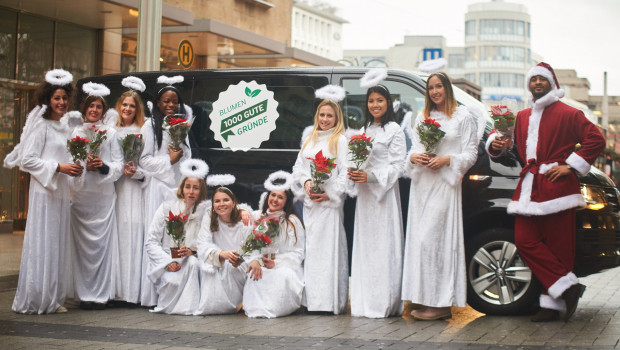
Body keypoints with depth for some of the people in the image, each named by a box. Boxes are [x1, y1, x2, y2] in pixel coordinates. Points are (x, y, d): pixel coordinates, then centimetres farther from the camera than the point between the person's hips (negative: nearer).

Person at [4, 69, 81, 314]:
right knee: (42, 243, -7)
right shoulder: (41, 125, -5)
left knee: (58, 244, 7)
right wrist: (58, 167, -17)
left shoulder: (65, 128, 18)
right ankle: (34, 301, -1)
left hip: (61, 192, 8)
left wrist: (74, 169, 11)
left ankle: (52, 299, 12)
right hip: (43, 191, -8)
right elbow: (27, 159, -12)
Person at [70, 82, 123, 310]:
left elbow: (119, 165, 7)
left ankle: (101, 293, 1)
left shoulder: (110, 133, 11)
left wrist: (104, 167, -12)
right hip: (80, 194, 0)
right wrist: (84, 165, -11)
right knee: (83, 243, -2)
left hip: (104, 195, 0)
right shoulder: (75, 133, 11)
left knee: (102, 242, -5)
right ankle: (85, 294, 4)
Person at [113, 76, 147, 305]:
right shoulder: (112, 131, 14)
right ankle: (114, 289, 2)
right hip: (114, 187, 3)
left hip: (134, 188, -3)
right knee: (115, 232, -1)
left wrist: (137, 172, -13)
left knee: (132, 232, -8)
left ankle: (131, 290, -6)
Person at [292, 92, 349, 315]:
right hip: (310, 202, 7)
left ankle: (331, 301, -10)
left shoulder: (340, 140, -1)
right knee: (311, 248, 7)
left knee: (329, 248, -9)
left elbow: (345, 173, -8)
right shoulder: (310, 140, 18)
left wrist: (329, 194, -15)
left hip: (329, 202, -6)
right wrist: (306, 182, -4)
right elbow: (298, 166, 15)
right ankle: (312, 299, 11)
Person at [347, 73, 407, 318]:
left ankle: (385, 303, -5)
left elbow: (397, 165, -10)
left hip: (384, 193, -7)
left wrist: (370, 176, -20)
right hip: (364, 194, 7)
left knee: (384, 245, -8)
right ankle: (366, 303, 12)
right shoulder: (364, 130, 18)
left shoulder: (394, 130, -4)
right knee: (364, 245, 7)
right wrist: (354, 173, 0)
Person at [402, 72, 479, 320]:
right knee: (419, 240, 1)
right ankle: (426, 300, 6)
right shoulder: (422, 118, 20)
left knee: (431, 240, -13)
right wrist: (413, 157, -4)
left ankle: (441, 304, -8)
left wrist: (447, 160, -15)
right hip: (421, 184, 6)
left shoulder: (463, 117, 3)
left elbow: (471, 154, 0)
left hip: (444, 184, -6)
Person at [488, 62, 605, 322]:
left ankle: (554, 303, -1)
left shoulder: (567, 114, 2)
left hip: (556, 186, -6)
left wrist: (571, 166, -10)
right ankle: (567, 286, -1)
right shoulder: (522, 117, 21)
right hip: (529, 189, 6)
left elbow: (596, 140, -4)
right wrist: (496, 143, -3)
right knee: (524, 240, -5)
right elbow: (507, 137, 22)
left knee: (558, 246, -5)